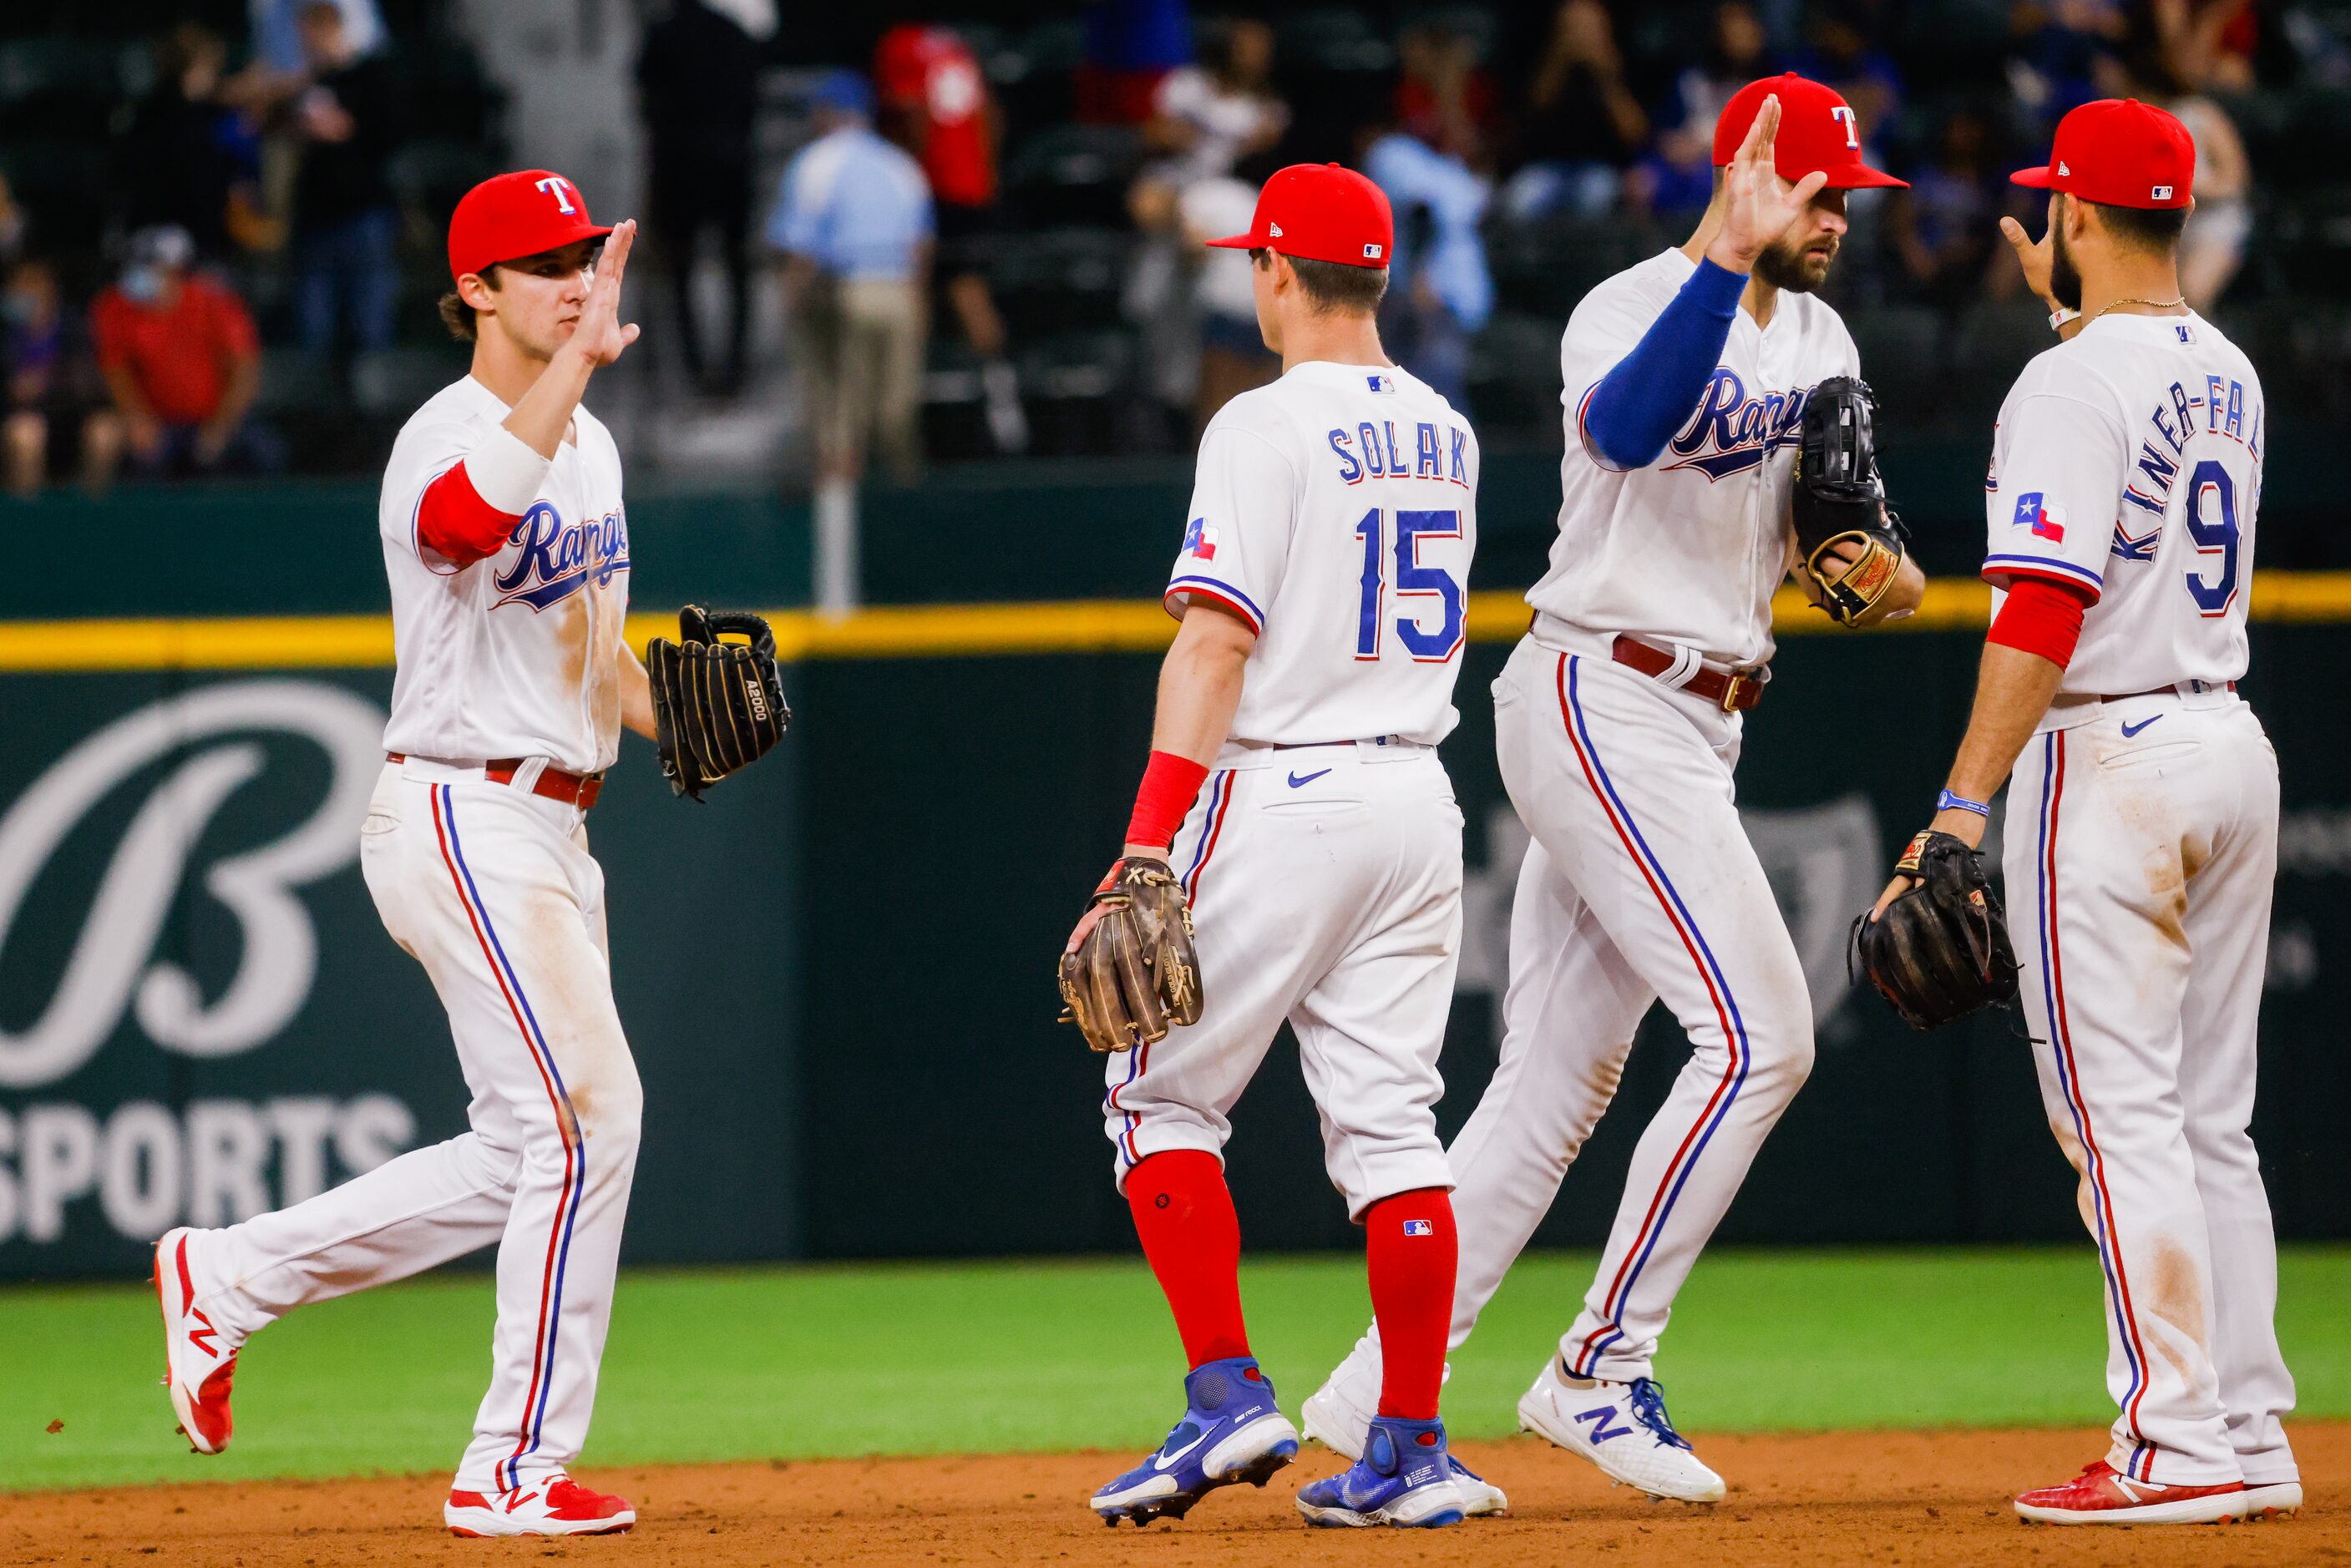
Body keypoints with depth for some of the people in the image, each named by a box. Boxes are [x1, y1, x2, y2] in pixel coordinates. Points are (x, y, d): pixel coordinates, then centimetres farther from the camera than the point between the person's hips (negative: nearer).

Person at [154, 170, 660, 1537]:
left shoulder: (590, 442, 15)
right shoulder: (450, 438, -15)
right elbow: (466, 518, -41)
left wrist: (665, 717, 8)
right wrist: (577, 356, -43)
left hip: (553, 830, 9)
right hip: (465, 820, -9)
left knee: (527, 1154, 11)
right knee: (588, 1117, -13)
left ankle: (230, 1276, 23)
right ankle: (519, 1470, -7)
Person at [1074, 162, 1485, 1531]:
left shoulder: (1266, 428, -11)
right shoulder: (1443, 432, 12)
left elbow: (1216, 644, -18)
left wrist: (1150, 845, -21)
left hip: (1282, 796, -7)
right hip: (1418, 797, 7)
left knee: (1161, 1091, 6)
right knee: (1391, 1122, 6)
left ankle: (1231, 1395, -4)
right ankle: (1413, 1454, 2)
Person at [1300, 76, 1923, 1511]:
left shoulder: (1818, 337, 12)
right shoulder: (1632, 311, -16)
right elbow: (1630, 428, -39)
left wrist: (1889, 572, -5)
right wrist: (1728, 257, -45)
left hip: (1698, 722, 9)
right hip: (1603, 706, -9)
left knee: (1559, 1083, 8)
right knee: (1759, 1035, -16)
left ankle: (1375, 1400, 11)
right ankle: (1602, 1374, -9)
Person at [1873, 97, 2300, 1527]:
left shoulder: (2069, 388, -14)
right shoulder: (2230, 375, 12)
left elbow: (2045, 611, -22)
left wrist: (1966, 803, -23)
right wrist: (2068, 309, 37)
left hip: (2110, 754, -8)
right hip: (2236, 748, 8)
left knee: (2119, 1111, -8)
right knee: (2210, 1118, 12)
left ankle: (2179, 1444, -12)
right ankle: (2251, 1436, 11)